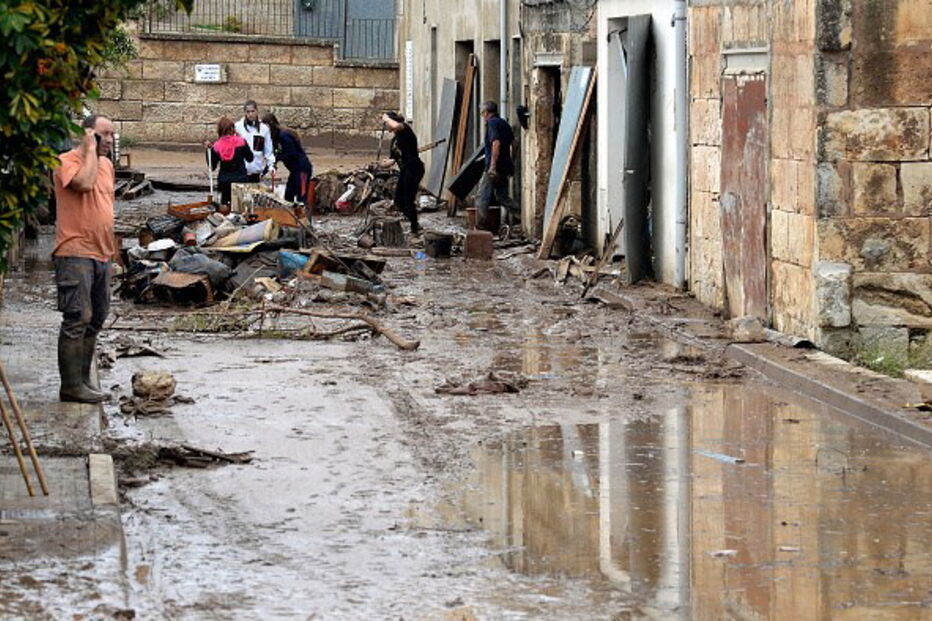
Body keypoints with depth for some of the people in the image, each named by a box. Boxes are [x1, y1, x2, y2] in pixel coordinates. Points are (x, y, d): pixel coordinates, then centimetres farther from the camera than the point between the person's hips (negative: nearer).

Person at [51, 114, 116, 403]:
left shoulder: (106, 164, 16)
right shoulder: (67, 162, -10)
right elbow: (85, 182, -31)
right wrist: (91, 149, -17)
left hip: (101, 254, 9)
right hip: (75, 253, -9)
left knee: (96, 319, 12)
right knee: (77, 318, -11)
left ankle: (84, 377, 21)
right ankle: (71, 385, -9)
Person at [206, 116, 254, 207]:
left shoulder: (216, 147, -5)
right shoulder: (241, 142, -7)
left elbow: (212, 167, 3)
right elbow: (250, 158, 4)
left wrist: (209, 149, 8)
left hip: (224, 182, 1)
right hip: (241, 179, -1)